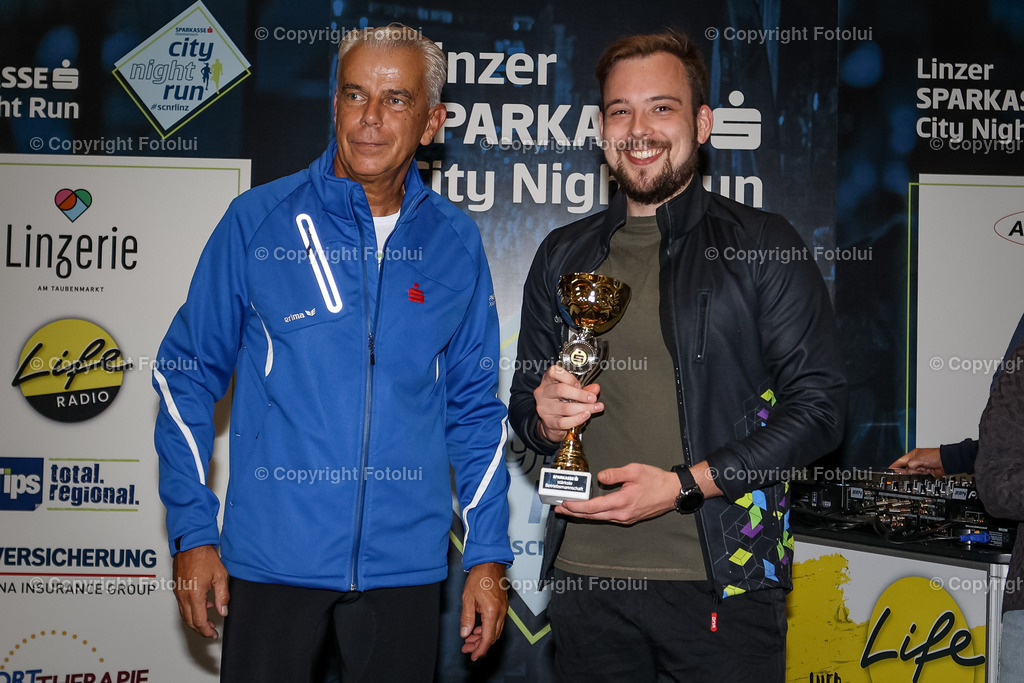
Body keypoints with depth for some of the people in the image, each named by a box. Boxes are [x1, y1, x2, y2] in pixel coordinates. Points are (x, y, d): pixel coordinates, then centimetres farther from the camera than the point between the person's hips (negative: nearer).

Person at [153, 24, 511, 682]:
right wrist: (193, 531, -2)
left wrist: (489, 554, 4)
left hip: (406, 565, 2)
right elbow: (188, 376, 2)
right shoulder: (259, 221, -3)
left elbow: (475, 406, 8)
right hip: (272, 557, -1)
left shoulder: (456, 243, 2)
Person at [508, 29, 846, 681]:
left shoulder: (764, 245, -2)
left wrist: (683, 485, -14)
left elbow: (820, 403, -6)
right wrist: (546, 419, -6)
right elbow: (526, 397, 18)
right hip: (585, 577, 4)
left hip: (724, 579, -3)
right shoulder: (563, 256, 10)